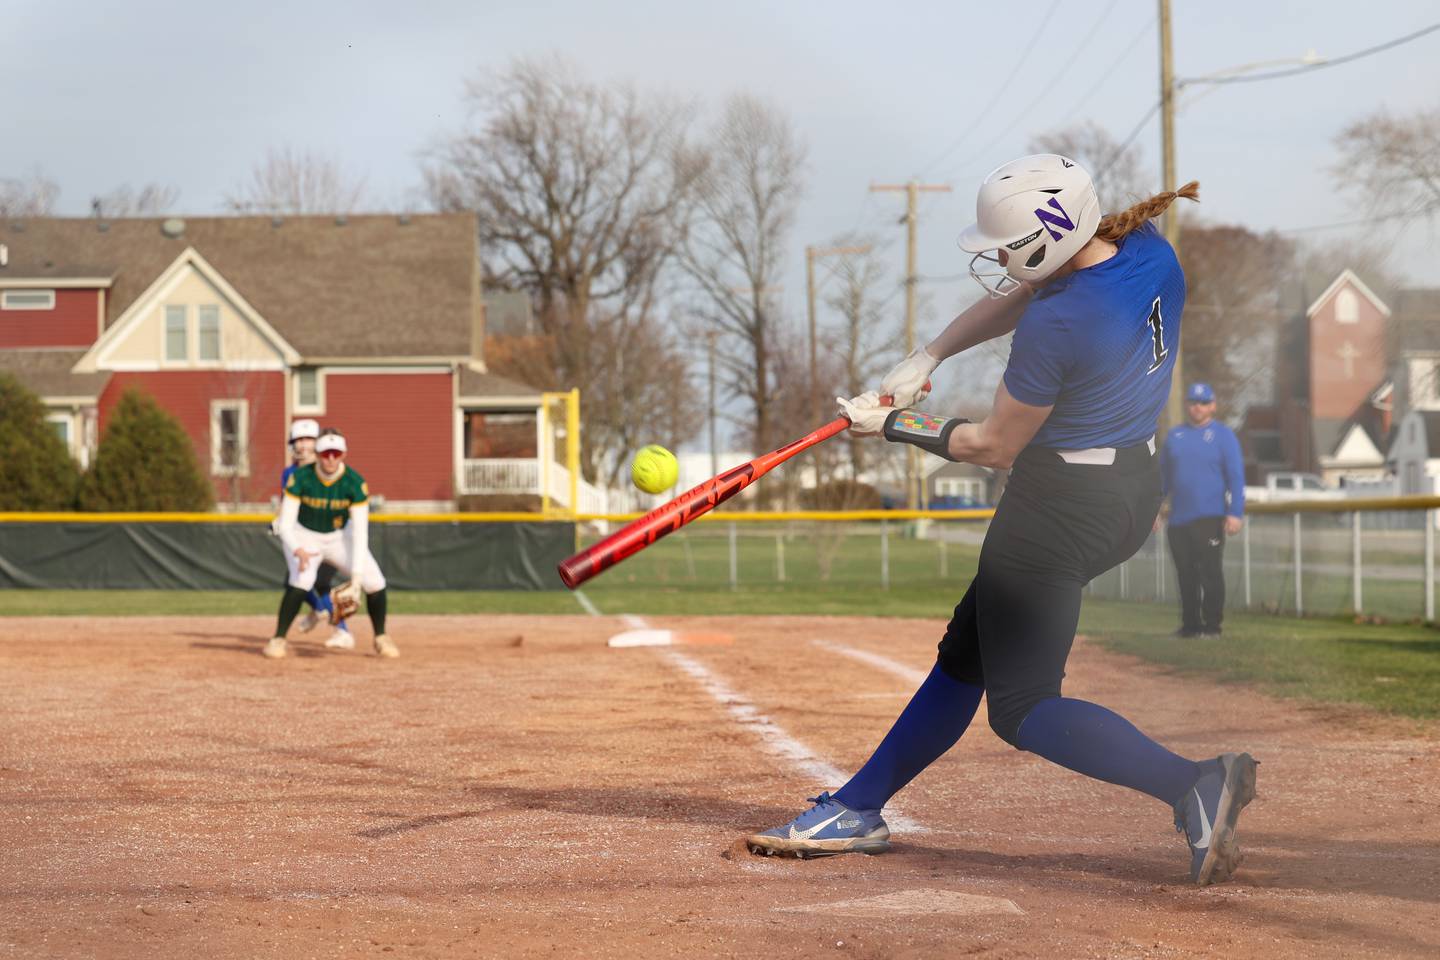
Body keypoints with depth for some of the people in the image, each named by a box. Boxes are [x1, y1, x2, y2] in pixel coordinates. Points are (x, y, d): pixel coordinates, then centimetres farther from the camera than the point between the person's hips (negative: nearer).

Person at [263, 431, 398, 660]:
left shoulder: (355, 483, -23)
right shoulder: (300, 478, -25)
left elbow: (360, 534, -23)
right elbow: (285, 525, -24)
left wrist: (356, 578, -31)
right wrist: (298, 551, -44)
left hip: (340, 537, 2)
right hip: (304, 538, -2)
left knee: (374, 582, -13)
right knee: (302, 580, -30)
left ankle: (381, 638, 10)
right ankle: (278, 640, -16)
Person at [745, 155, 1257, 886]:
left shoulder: (1055, 325, -26)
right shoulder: (1149, 251, -1)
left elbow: (995, 447, -13)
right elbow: (1022, 297, 13)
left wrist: (892, 426, 1)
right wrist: (926, 359, 7)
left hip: (1060, 506, -10)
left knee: (1021, 707, -2)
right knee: (967, 654, 19)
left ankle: (1194, 783, -19)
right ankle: (857, 810, 27)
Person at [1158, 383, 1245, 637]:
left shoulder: (1223, 435, 1)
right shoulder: (1174, 435, 14)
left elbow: (1236, 477, -4)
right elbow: (1162, 475, 18)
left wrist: (1235, 513, -13)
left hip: (1210, 518, -5)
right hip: (1178, 519, 5)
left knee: (1210, 573, -6)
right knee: (1185, 575, 7)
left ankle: (1212, 624, -1)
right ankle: (1190, 624, 14)